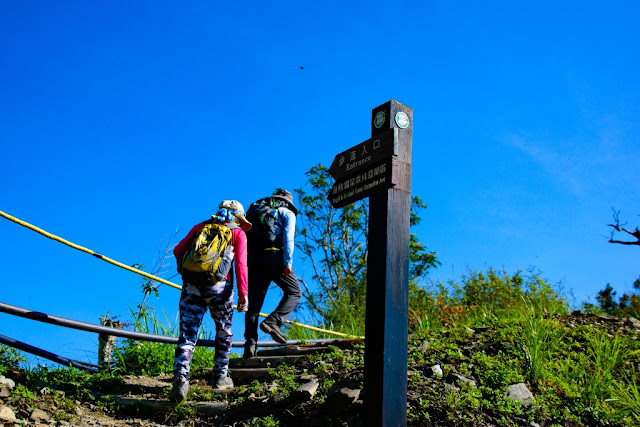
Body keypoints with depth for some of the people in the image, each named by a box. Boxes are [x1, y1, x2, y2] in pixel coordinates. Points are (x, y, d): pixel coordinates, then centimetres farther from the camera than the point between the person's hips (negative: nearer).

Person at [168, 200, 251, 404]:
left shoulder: (200, 227, 20)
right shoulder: (238, 233, 12)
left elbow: (178, 250, 11)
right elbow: (240, 263, -3)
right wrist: (243, 293, -7)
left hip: (191, 286, 2)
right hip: (219, 286, -2)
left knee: (187, 336, 0)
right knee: (224, 332, 20)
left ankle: (180, 378, -18)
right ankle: (220, 377, 22)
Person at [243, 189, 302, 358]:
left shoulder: (255, 209, 30)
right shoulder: (287, 213, 16)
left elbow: (245, 234, 21)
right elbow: (288, 238, -1)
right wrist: (288, 262, -8)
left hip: (251, 256, 5)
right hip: (272, 254, -5)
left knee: (254, 301, 5)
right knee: (294, 291, 6)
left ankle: (250, 344, -5)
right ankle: (272, 321, -16)